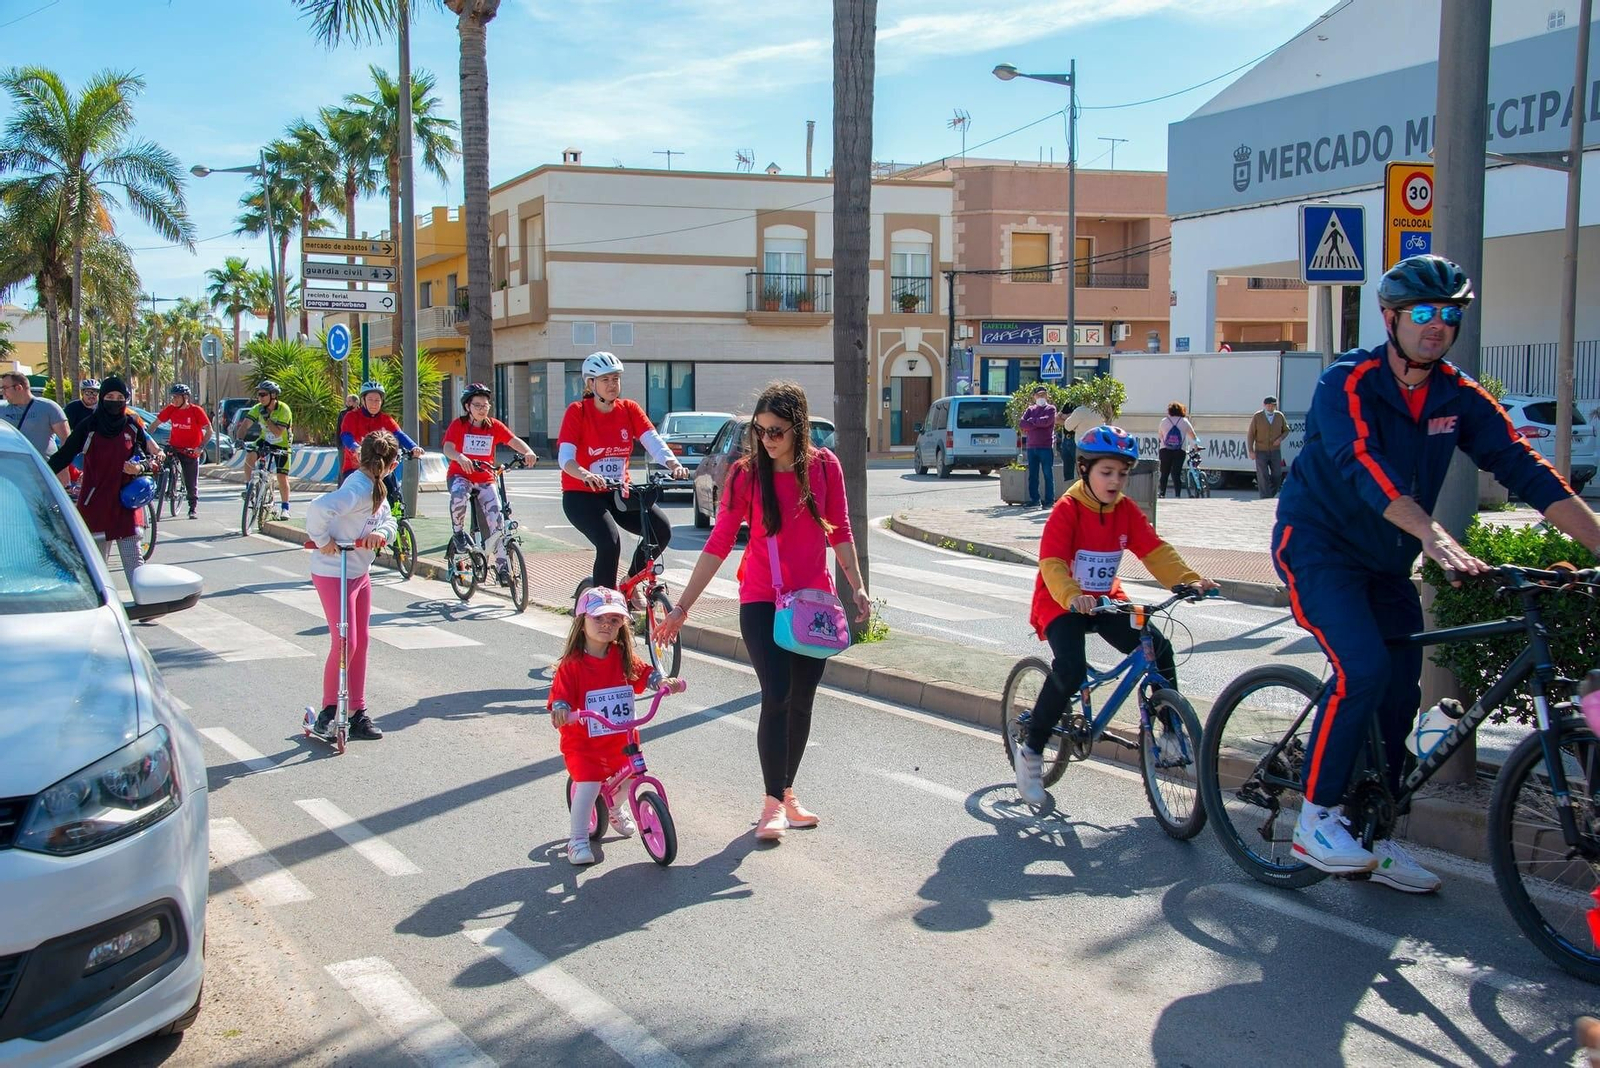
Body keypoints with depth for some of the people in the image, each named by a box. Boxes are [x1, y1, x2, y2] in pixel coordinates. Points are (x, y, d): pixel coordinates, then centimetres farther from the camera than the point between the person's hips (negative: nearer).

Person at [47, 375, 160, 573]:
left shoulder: (133, 425, 3)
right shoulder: (89, 426, -2)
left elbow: (155, 457, 11)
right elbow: (63, 456, -1)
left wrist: (140, 468, -9)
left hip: (126, 503, 1)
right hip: (95, 504, -1)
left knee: (134, 562, -3)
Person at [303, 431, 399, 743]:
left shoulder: (375, 486, 6)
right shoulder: (358, 489, -25)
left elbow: (389, 519, 10)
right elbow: (318, 507, -39)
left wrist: (380, 533, -13)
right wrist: (322, 540, -25)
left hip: (359, 573, 10)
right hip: (334, 574, -10)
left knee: (360, 643, 12)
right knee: (344, 643, -6)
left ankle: (358, 713, 21)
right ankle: (327, 712, 8)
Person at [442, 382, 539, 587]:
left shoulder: (494, 426, 2)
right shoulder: (458, 425, -5)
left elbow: (514, 440, -10)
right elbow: (448, 448, -20)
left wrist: (528, 452, -33)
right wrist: (460, 457, -44)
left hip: (485, 479, 3)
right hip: (460, 474, -3)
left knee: (495, 516, -14)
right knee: (459, 494, -38)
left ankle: (502, 565, -8)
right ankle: (458, 533, -11)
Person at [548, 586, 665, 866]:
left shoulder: (623, 658, 0)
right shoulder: (571, 665, -13)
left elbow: (645, 674, 0)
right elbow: (559, 698, -17)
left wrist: (664, 682, -21)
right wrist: (560, 711, -39)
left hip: (620, 738, 5)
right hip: (582, 740, -4)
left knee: (629, 778, 3)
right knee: (589, 784, -22)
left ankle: (616, 810, 40)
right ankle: (578, 840, -6)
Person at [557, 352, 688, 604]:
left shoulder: (629, 409, 0)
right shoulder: (577, 411, -10)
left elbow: (653, 441, -13)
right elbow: (565, 456, -21)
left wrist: (674, 464, -34)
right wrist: (585, 475, -43)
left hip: (619, 491, 4)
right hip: (581, 494, -4)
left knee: (661, 528, -18)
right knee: (610, 543, -29)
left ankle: (633, 580, 8)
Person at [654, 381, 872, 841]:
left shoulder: (824, 466, -2)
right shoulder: (746, 474, -7)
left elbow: (839, 532, 9)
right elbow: (718, 543, -6)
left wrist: (858, 588, 5)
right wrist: (682, 606, -8)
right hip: (762, 601, -3)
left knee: (802, 701, 8)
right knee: (777, 696, -13)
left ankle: (787, 794, 23)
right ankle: (772, 802, -1)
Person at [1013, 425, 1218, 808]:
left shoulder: (1126, 510, -1)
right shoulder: (1067, 509, -17)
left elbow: (1155, 550, -8)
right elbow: (1052, 563, -27)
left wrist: (1189, 580, -25)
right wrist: (1072, 597, -46)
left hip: (1105, 601, 6)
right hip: (1062, 605, -6)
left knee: (1159, 648, -12)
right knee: (1070, 669, -29)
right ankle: (1030, 753, -13)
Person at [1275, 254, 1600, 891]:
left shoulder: (1459, 400, -1)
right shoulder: (1346, 384, -19)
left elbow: (1524, 469, -8)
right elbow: (1363, 465, -35)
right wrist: (1433, 535, -50)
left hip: (1387, 561, 6)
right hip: (1317, 545, -6)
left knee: (1400, 694, 4)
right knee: (1362, 670, -24)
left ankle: (1375, 840, 19)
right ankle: (1315, 821, -10)